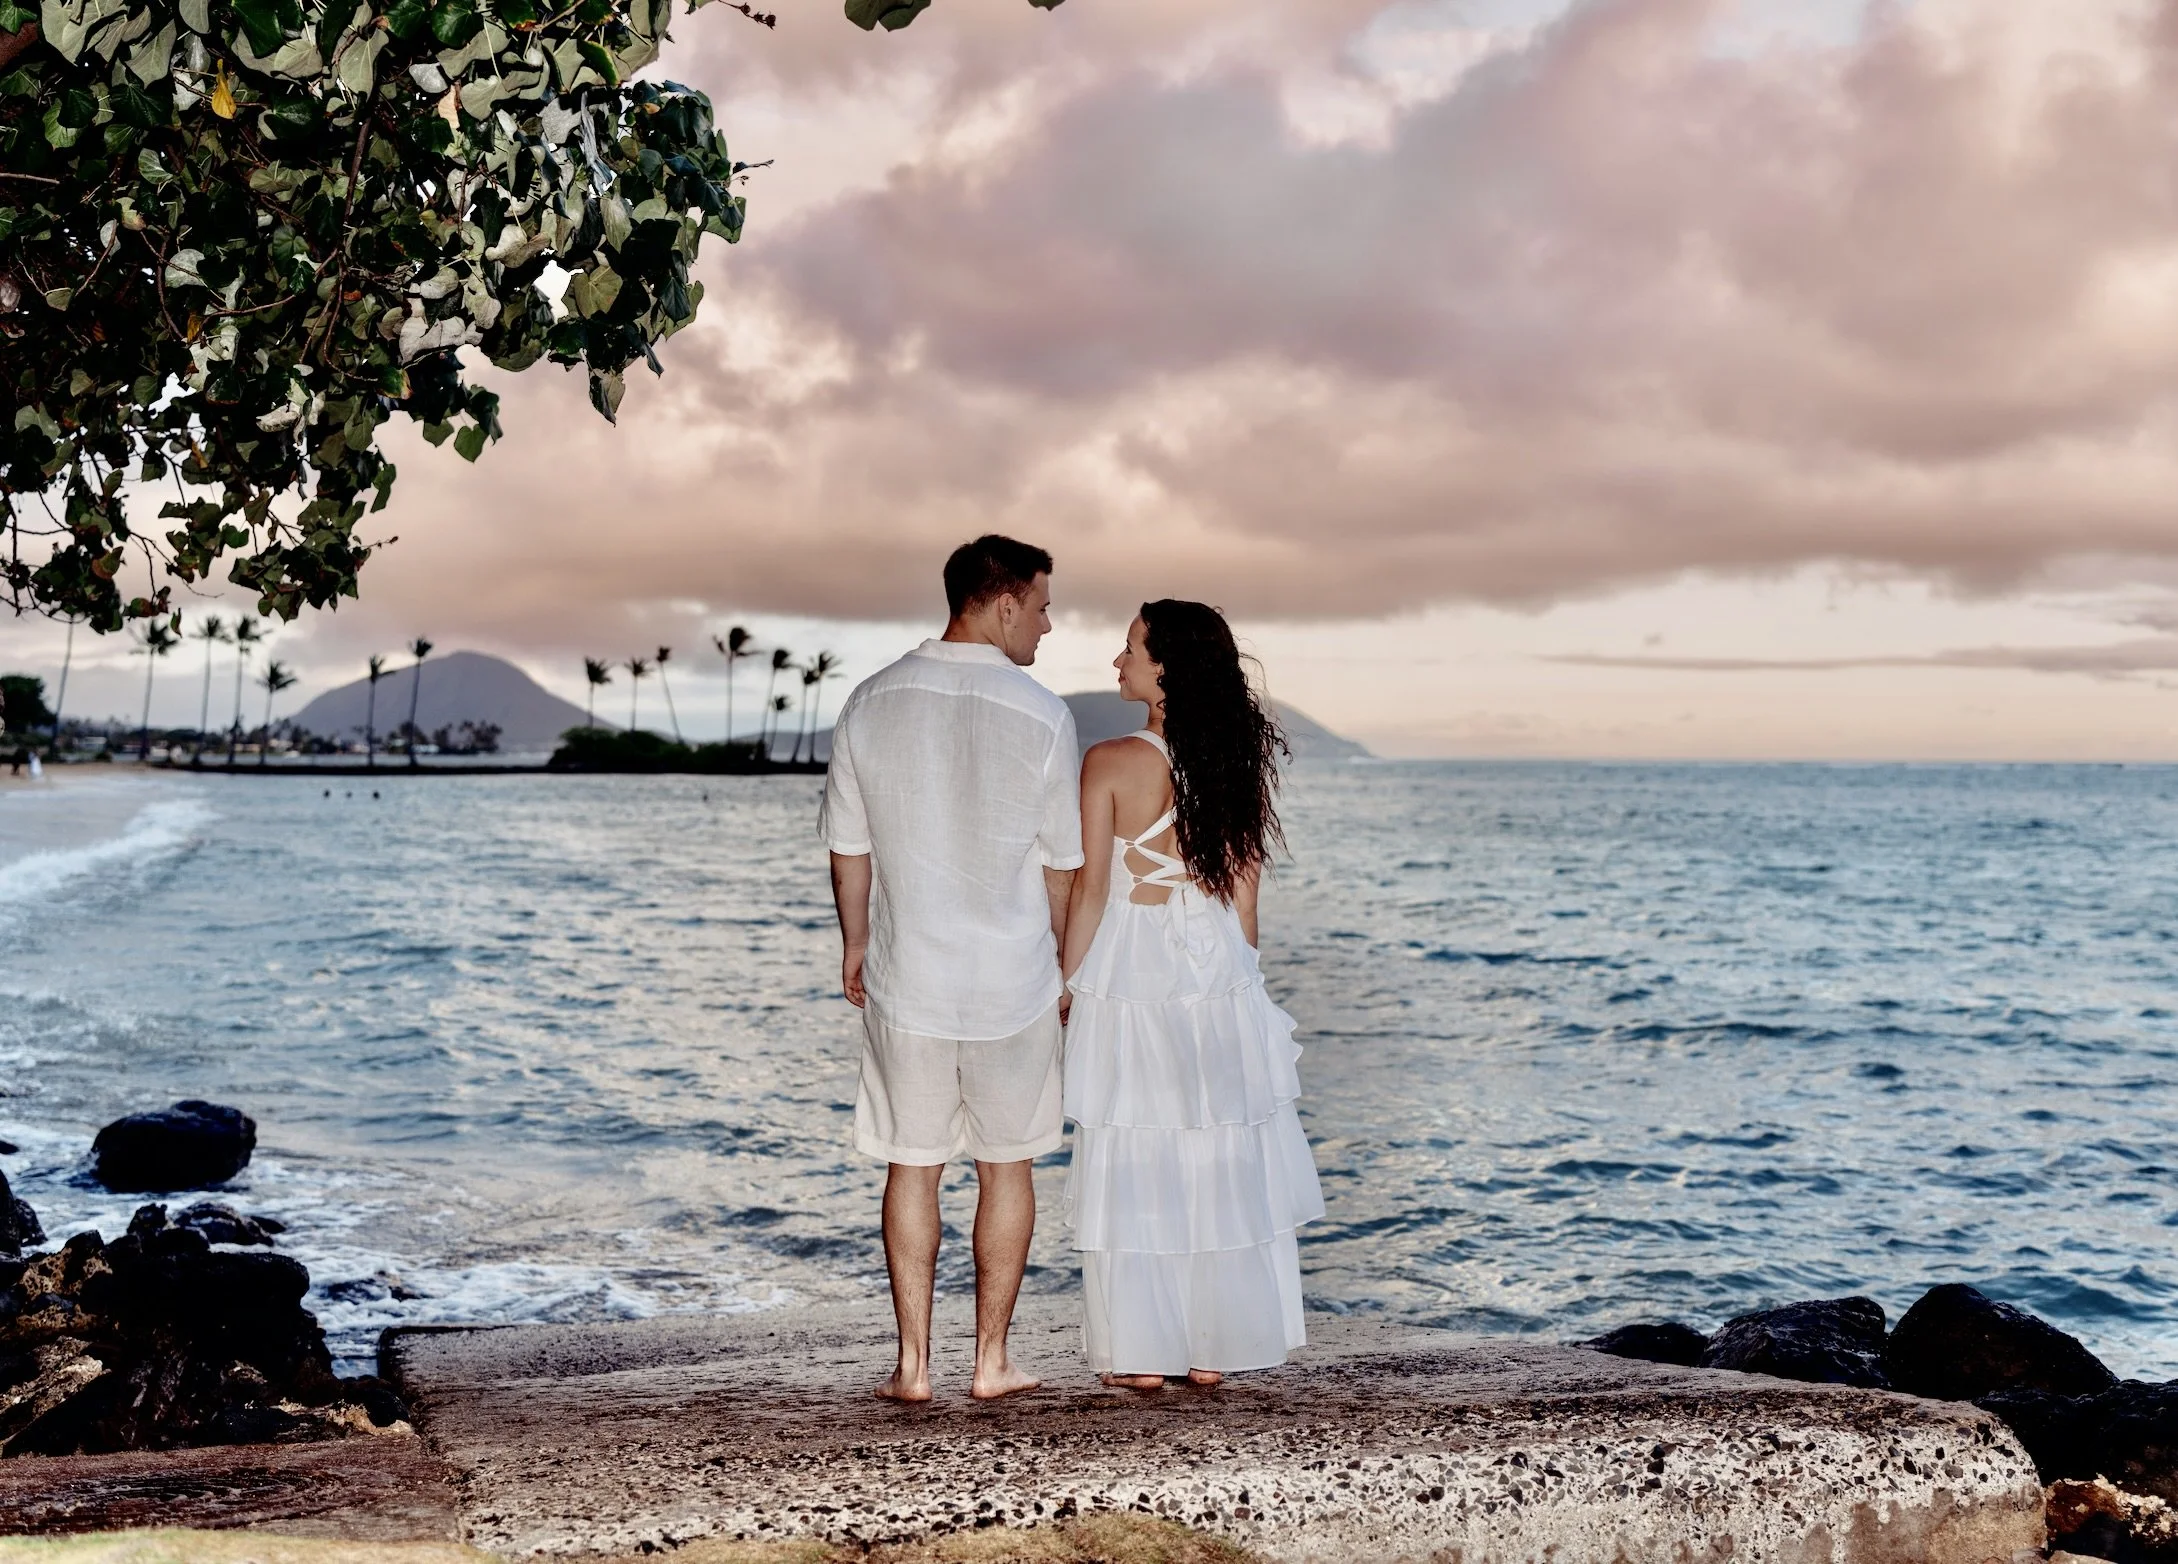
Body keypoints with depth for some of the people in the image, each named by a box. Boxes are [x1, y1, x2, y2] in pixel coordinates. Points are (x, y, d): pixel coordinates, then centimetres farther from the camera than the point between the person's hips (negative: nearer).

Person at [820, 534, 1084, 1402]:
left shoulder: (872, 703, -4)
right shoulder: (1042, 716, -11)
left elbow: (848, 846, 4)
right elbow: (1062, 864, -3)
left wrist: (855, 944, 19)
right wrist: (1066, 963, 13)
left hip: (905, 979, 2)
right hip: (1014, 983, -2)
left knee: (912, 1167, 11)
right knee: (1006, 1167, 12)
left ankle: (914, 1364, 14)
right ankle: (991, 1361, 18)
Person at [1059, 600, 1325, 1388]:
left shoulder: (1111, 762, -11)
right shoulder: (1240, 760, 1)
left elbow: (1090, 890, -10)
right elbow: (1244, 886, 6)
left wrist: (1065, 984, 0)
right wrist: (1237, 979, 16)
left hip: (1128, 963, -4)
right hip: (1216, 967, 4)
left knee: (1133, 1167, 4)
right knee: (1222, 1162, 10)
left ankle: (1141, 1354, 9)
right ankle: (1213, 1350, 17)